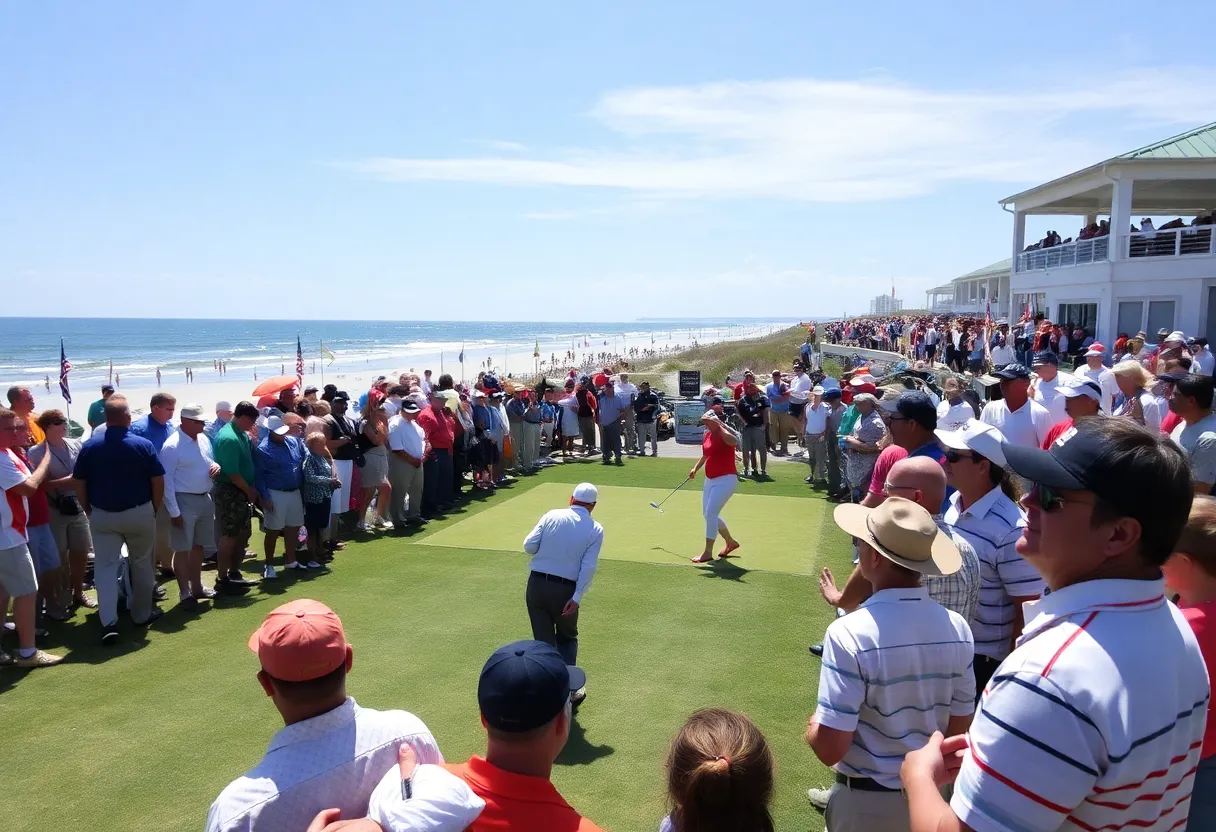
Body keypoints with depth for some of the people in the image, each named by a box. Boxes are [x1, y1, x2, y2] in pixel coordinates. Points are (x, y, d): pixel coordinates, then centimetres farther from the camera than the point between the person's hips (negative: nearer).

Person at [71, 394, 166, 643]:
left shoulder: (90, 445, -5)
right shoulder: (143, 445, -10)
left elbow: (79, 482, 0)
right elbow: (158, 481, -8)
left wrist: (89, 510, 13)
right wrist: (154, 509, 6)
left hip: (102, 515, 1)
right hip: (139, 513, -1)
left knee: (105, 567, 3)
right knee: (141, 564, 15)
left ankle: (109, 623, -7)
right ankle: (142, 614, 26)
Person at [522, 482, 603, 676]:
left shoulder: (552, 515, 0)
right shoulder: (595, 530, -2)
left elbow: (529, 546, -3)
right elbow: (588, 567, -10)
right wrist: (577, 597, -12)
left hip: (537, 585, 1)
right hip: (566, 591, -1)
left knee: (543, 640, 13)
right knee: (567, 638, 22)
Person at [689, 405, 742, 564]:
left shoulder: (725, 434, -17)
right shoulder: (707, 435, 7)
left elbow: (735, 441, -42)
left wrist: (718, 423, -37)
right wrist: (696, 468, 12)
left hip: (726, 480, -9)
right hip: (710, 479, 9)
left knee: (710, 513, -13)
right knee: (708, 514, 17)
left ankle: (707, 553, -2)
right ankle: (730, 542, 36)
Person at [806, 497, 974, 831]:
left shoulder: (850, 633, -27)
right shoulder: (957, 627, -11)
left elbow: (830, 748, -23)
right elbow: (958, 728, 1)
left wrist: (812, 729, -3)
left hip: (866, 801, -5)